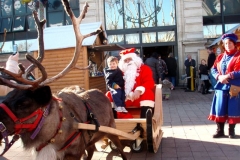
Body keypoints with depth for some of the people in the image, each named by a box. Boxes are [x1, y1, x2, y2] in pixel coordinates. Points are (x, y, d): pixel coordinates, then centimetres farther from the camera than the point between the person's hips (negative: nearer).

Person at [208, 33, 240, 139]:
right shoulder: (220, 57, 13)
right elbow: (213, 69, 11)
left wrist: (227, 76, -20)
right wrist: (219, 76, -8)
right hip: (221, 86, 4)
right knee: (220, 109, 5)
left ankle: (231, 131, 17)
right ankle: (220, 130, 15)